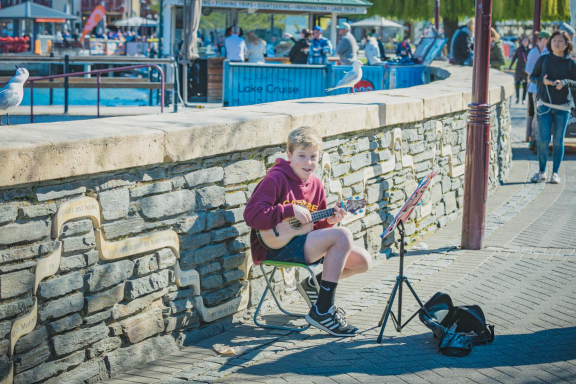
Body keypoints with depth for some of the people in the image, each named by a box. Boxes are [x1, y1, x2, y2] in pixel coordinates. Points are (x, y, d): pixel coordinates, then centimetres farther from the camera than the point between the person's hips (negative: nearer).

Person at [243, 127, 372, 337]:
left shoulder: (316, 185, 11)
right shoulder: (276, 179, -12)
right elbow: (251, 215, -21)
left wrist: (328, 221, -4)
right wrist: (291, 211, -22)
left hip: (304, 244, 8)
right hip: (276, 248, -8)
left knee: (363, 260, 0)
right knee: (342, 235, -25)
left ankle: (314, 285, 20)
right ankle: (321, 312, -20)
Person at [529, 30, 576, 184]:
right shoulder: (543, 59, 3)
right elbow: (532, 76, 9)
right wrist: (542, 80, -12)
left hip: (562, 107, 0)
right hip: (545, 104, 0)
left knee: (558, 141, 2)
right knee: (543, 140, -3)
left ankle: (555, 173, 12)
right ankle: (541, 172, 11)